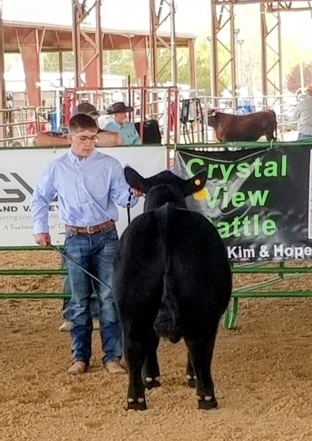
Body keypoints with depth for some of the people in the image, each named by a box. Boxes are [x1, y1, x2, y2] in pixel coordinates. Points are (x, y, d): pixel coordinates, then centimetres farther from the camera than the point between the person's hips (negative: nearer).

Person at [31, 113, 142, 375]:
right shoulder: (58, 168, 3)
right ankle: (80, 356, 17)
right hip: (76, 239, 1)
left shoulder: (109, 165, -2)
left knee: (109, 296, -2)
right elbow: (41, 198, 15)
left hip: (106, 236, -1)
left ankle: (112, 356, 3)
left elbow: (120, 197, -10)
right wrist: (40, 228, 9)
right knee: (79, 300, 8)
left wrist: (132, 194, -32)